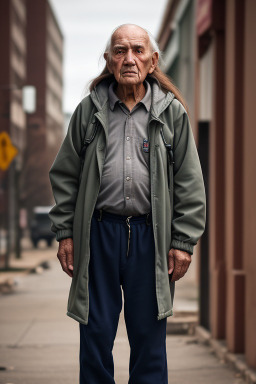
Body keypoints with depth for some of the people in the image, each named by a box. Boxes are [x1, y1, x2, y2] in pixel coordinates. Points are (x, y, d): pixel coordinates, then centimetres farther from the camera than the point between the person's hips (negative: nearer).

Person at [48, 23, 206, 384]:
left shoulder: (172, 112, 5)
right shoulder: (89, 110, 7)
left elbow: (190, 183, 4)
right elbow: (65, 176, 9)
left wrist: (183, 242, -2)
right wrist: (64, 233, 3)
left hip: (151, 235, 0)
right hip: (98, 232, 1)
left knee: (149, 336, 6)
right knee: (96, 334, 5)